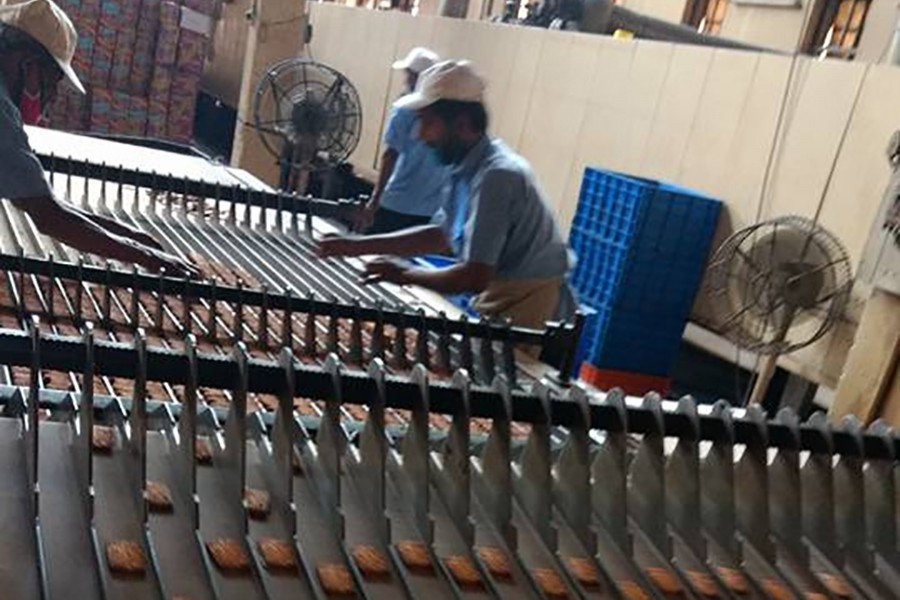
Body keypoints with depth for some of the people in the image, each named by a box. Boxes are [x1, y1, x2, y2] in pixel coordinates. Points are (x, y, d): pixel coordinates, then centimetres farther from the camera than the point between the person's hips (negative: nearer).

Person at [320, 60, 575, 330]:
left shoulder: (496, 176, -24)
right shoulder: (471, 168, 5)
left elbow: (476, 276, -27)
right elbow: (441, 236, 17)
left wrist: (405, 275, -12)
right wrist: (359, 245, 11)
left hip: (524, 310, -9)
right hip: (505, 301, 9)